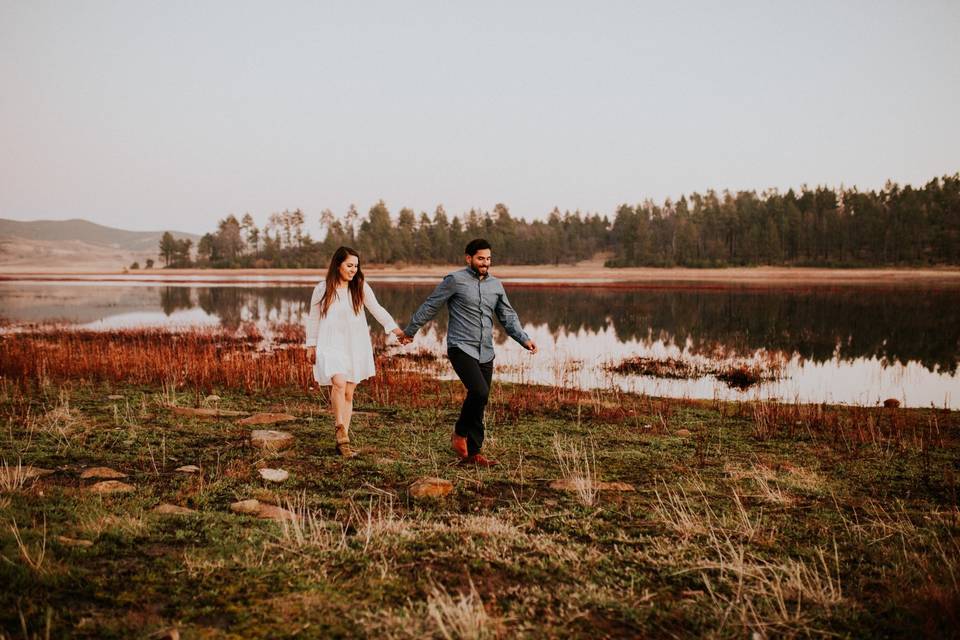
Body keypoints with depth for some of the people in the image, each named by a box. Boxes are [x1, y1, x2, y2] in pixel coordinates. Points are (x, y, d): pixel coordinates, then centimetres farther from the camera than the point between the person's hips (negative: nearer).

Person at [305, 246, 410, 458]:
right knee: (339, 383, -25)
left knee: (349, 393, 5)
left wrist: (397, 330, -11)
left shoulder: (361, 288, 2)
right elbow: (313, 318, 8)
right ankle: (340, 428, -8)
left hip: (356, 347, 2)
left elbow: (377, 310, 0)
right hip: (331, 345, -2)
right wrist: (311, 346, 11)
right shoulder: (322, 289, -1)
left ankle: (342, 440, 15)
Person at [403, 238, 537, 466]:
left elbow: (508, 317, 14)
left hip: (485, 353, 6)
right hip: (461, 349, -6)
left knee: (480, 403, 6)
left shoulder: (496, 285, 11)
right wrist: (410, 330, 8)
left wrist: (524, 340, 0)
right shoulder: (455, 280, -5)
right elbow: (430, 306, 2)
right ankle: (460, 434, 1)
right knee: (479, 392, -23)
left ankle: (472, 453, 16)